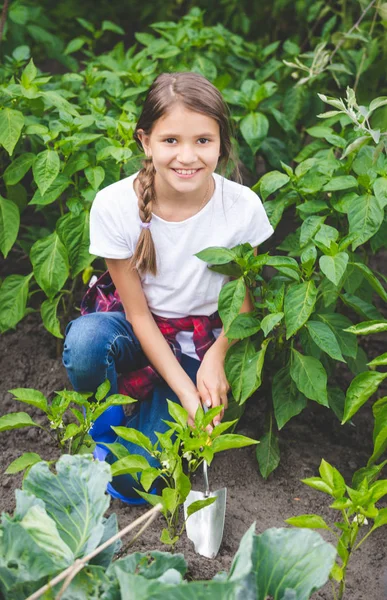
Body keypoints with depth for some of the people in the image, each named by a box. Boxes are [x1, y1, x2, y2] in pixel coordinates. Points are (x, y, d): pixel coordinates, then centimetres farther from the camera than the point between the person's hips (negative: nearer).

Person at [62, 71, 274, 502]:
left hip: (199, 341, 0)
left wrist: (215, 357, -19)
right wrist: (186, 393, -21)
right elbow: (137, 311, -13)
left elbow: (245, 297, -1)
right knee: (85, 342, -37)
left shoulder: (243, 207, -17)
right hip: (134, 327, 1)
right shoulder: (114, 205, -20)